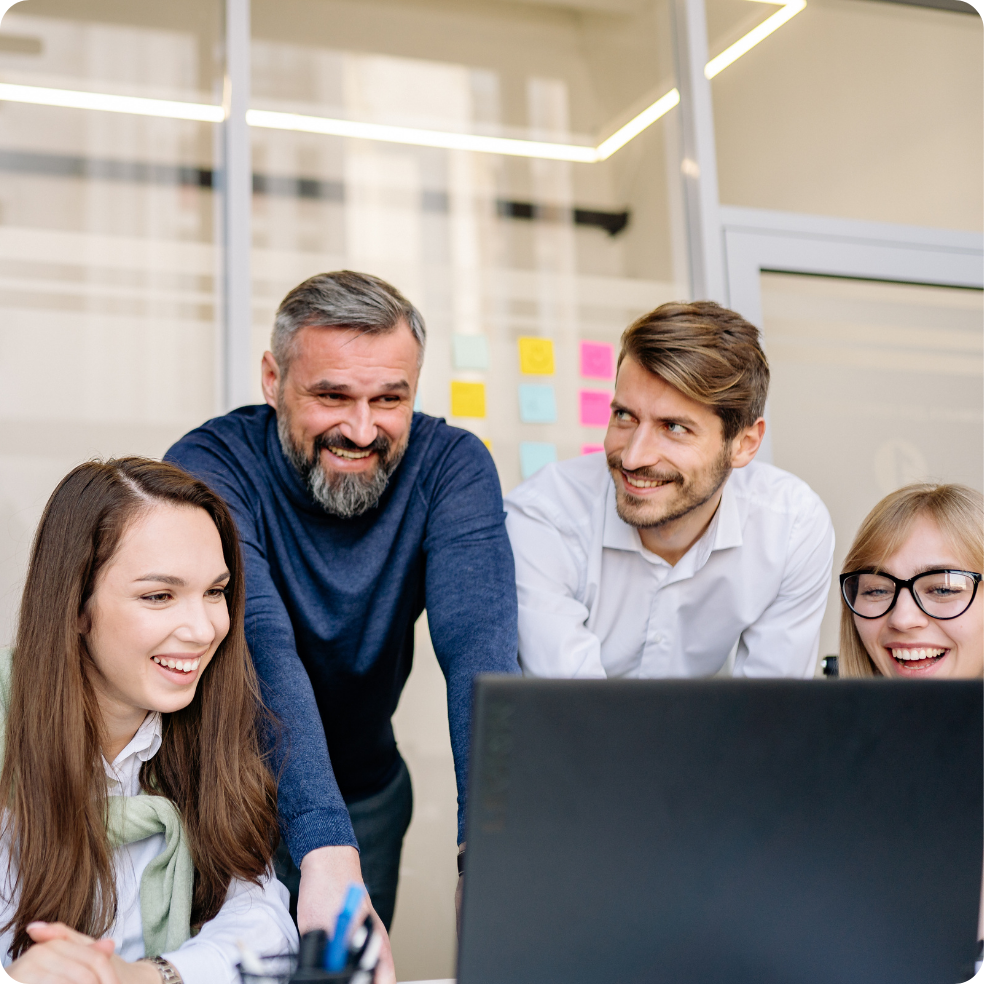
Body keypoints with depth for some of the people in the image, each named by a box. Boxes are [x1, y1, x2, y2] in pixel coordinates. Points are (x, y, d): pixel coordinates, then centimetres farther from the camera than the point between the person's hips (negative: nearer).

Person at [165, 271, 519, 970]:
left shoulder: (451, 466, -17)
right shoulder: (209, 468, -25)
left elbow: (479, 644, -30)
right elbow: (260, 649, -39)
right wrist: (326, 849, -52)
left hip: (369, 791, 3)